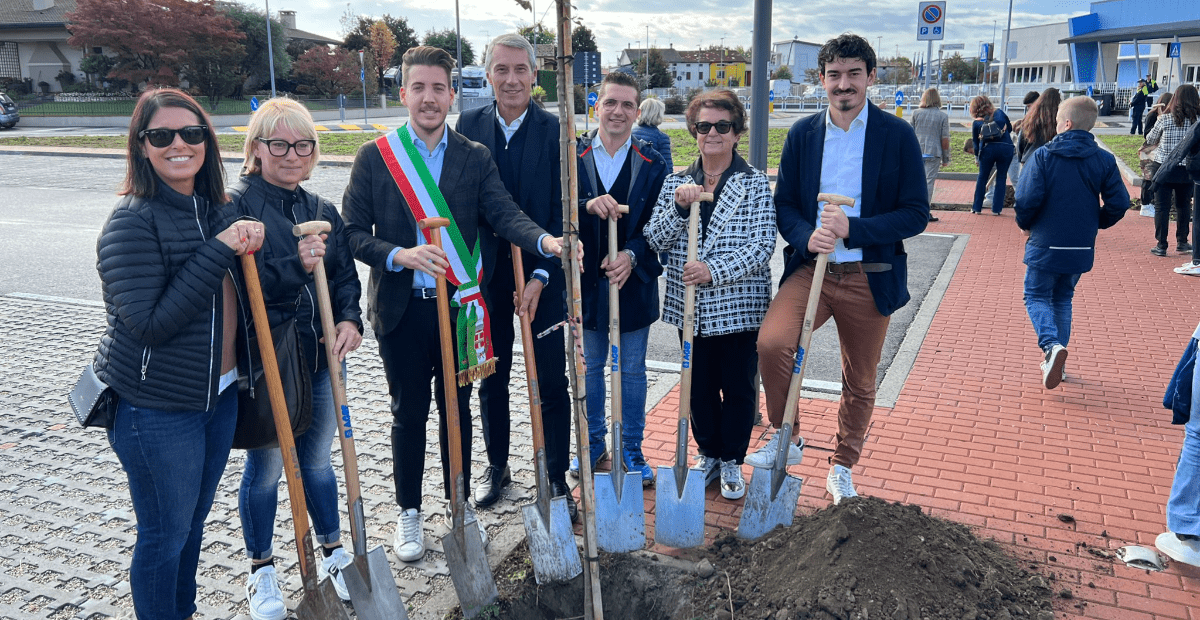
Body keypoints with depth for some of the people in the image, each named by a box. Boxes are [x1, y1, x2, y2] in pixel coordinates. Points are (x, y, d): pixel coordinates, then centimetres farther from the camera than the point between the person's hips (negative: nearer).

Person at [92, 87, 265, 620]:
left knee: (194, 523, 23)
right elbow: (151, 322, -25)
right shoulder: (132, 221, -17)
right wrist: (218, 251, -25)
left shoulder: (218, 210, 4)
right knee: (165, 533, 9)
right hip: (156, 409, -7)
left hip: (220, 395, 7)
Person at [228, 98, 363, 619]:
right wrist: (295, 266, -31)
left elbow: (345, 274, 7)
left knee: (317, 460, 19)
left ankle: (333, 552, 38)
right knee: (265, 468, 11)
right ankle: (261, 571, 32)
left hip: (320, 358, 5)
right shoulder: (235, 206, -11)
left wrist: (349, 320, -11)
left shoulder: (322, 210, 8)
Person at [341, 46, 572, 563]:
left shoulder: (474, 157, 3)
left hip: (457, 306, 1)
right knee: (408, 414, 11)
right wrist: (398, 255, -22)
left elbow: (504, 213, -10)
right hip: (402, 308, -1)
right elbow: (352, 231, -3)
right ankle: (409, 513, 29)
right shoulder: (374, 156, 0)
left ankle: (460, 506, 31)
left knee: (456, 409, 14)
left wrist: (544, 240, -30)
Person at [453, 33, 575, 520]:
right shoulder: (469, 125, 1)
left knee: (552, 383, 5)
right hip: (485, 275, 3)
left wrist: (540, 277, -16)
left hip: (542, 276, -2)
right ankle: (496, 466, 35)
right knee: (490, 380, 15)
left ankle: (557, 478, 22)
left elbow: (563, 215, -9)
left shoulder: (556, 131, -7)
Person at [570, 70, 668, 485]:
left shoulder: (652, 164, 0)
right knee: (590, 366, 14)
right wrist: (587, 205, -30)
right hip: (586, 280, 1)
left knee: (632, 370, 11)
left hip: (634, 281, 0)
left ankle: (632, 448, 26)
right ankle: (593, 442, 32)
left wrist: (632, 255, -20)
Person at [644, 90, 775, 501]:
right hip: (690, 308, 3)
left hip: (740, 307, -3)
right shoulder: (676, 184, 5)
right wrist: (678, 207, -17)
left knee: (738, 387, 8)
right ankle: (708, 455, 34)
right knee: (699, 387, 14)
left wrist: (715, 271, -24)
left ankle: (732, 461, 27)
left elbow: (762, 247, -13)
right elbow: (655, 241, -1)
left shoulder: (756, 185, -4)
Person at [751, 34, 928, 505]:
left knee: (860, 382, 11)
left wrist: (852, 228, -19)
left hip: (870, 278, -1)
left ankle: (842, 467, 34)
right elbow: (783, 204, 7)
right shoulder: (802, 134, 5)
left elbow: (916, 214, -5)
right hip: (811, 267, 1)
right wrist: (807, 236, -15)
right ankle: (785, 439, -2)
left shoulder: (898, 135, -3)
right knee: (771, 341, -25)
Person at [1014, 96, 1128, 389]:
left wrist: (1025, 223, 1)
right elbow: (1119, 204, -3)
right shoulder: (1104, 160, -1)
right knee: (1062, 299, 20)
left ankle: (1052, 345, -17)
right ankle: (1054, 362, 21)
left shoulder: (1044, 155, -12)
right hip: (1081, 248, 4)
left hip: (1045, 244, -4)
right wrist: (1094, 223, 15)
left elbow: (1027, 198, -19)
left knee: (1036, 297, 10)